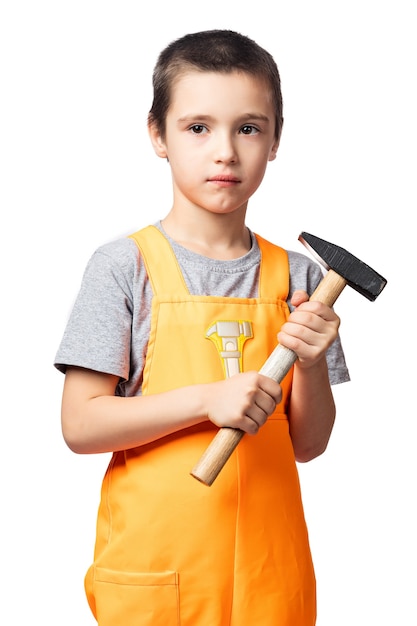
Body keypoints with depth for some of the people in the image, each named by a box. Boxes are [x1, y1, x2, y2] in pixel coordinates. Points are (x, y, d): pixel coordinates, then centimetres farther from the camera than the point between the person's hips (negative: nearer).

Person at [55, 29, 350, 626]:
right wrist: (207, 400, -21)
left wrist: (310, 363, -14)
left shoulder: (297, 278, 2)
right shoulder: (123, 266, -8)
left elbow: (307, 445, 4)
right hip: (151, 566, -3)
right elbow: (80, 425, -11)